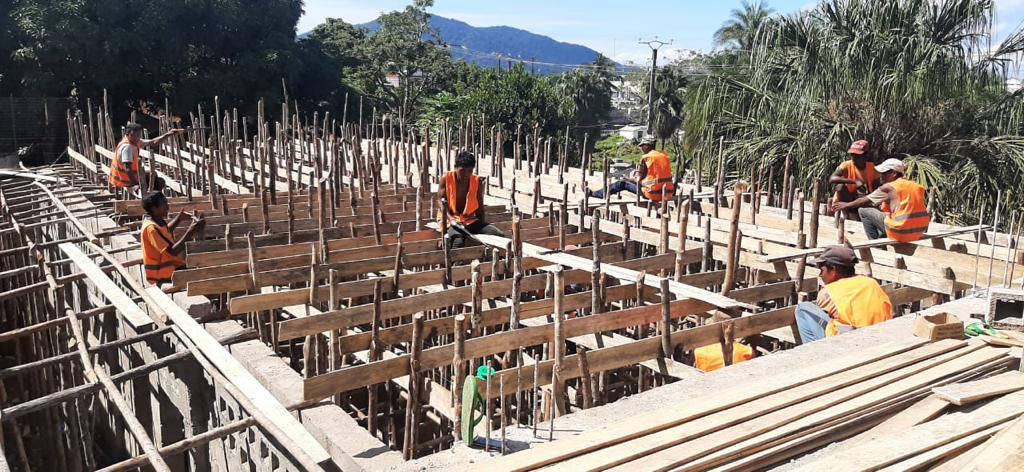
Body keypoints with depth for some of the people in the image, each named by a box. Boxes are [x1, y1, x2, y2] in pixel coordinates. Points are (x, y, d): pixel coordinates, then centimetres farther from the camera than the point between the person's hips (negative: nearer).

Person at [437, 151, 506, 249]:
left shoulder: (477, 181, 5)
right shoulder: (446, 178, -2)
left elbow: (480, 207, 9)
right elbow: (441, 200, -7)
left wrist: (483, 227, 0)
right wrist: (451, 218, -25)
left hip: (471, 220, 4)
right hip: (451, 220, -4)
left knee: (499, 235, -17)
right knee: (458, 241, -39)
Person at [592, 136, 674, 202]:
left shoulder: (646, 158, -7)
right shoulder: (665, 155, 11)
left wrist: (627, 179, 14)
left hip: (653, 194, -6)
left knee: (623, 184, 7)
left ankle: (593, 194, 13)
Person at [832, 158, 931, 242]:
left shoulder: (889, 188, -4)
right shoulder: (917, 186, 12)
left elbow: (865, 201, 5)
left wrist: (847, 205, 20)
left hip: (901, 232, -7)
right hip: (920, 232, 7)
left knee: (863, 210, 5)